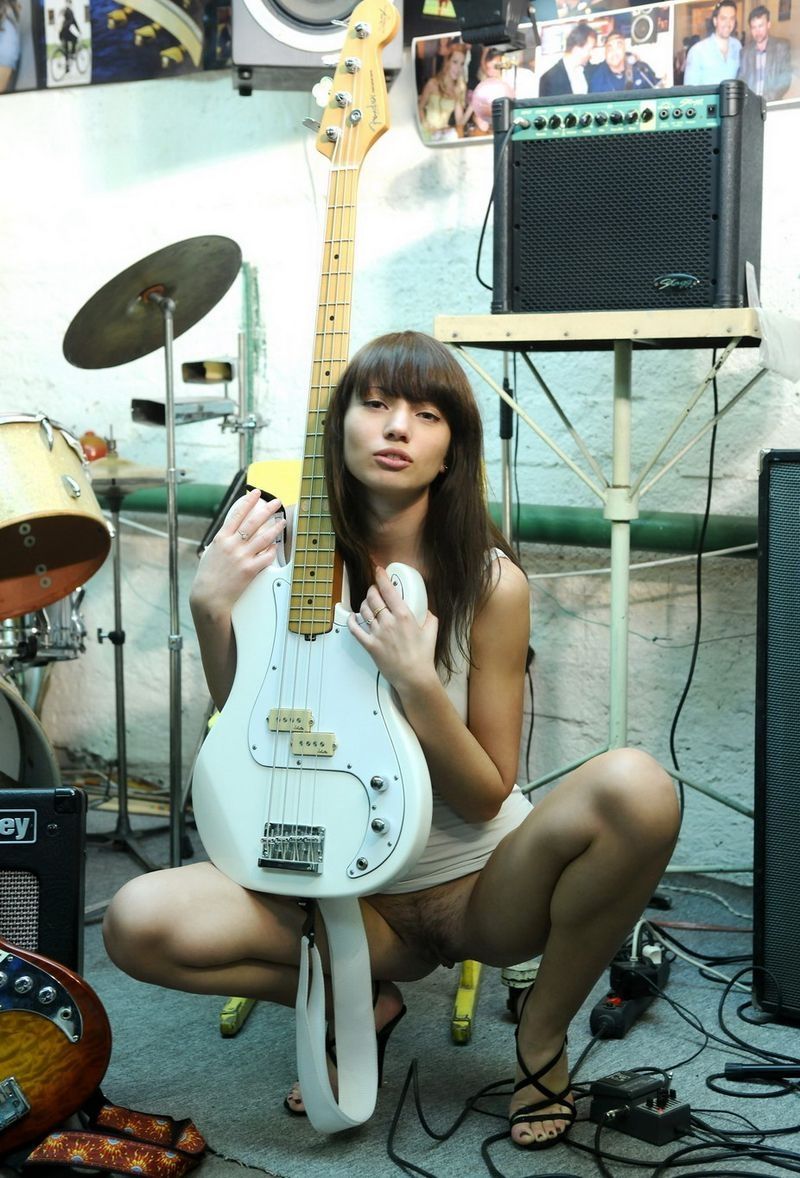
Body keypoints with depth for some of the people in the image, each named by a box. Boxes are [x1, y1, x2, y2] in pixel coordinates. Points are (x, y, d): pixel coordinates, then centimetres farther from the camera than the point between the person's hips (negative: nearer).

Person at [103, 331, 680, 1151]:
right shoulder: (288, 561, -7)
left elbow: (487, 798, -9)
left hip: (481, 886, -1)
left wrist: (418, 683, -26)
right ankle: (361, 1004, 5)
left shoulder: (489, 581, -13)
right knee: (139, 922, -22)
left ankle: (542, 1033, -4)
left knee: (635, 787, -31)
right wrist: (212, 613, -15)